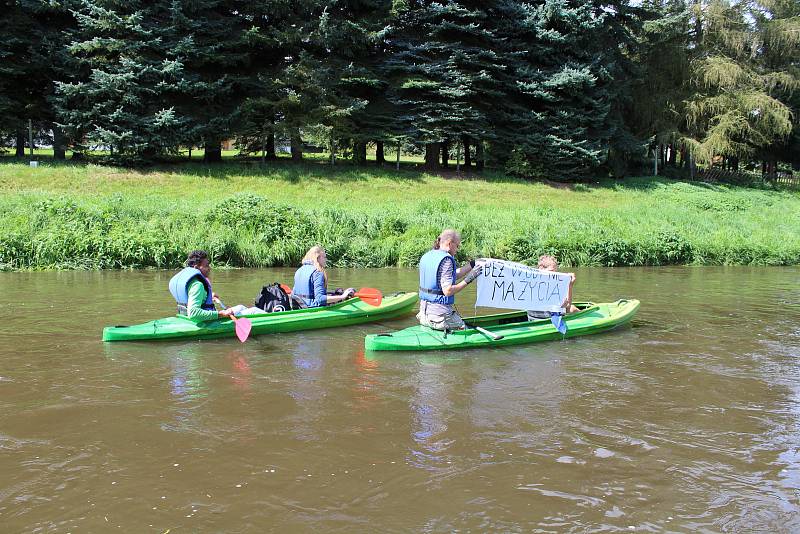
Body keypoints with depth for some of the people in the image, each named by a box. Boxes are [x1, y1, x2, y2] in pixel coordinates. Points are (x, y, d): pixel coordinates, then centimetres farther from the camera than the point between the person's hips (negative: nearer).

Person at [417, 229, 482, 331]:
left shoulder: (426, 256, 11)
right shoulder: (446, 259, -16)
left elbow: (453, 275, 16)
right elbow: (448, 291, -20)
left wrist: (472, 263, 19)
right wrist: (468, 280, -14)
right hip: (440, 314, -9)